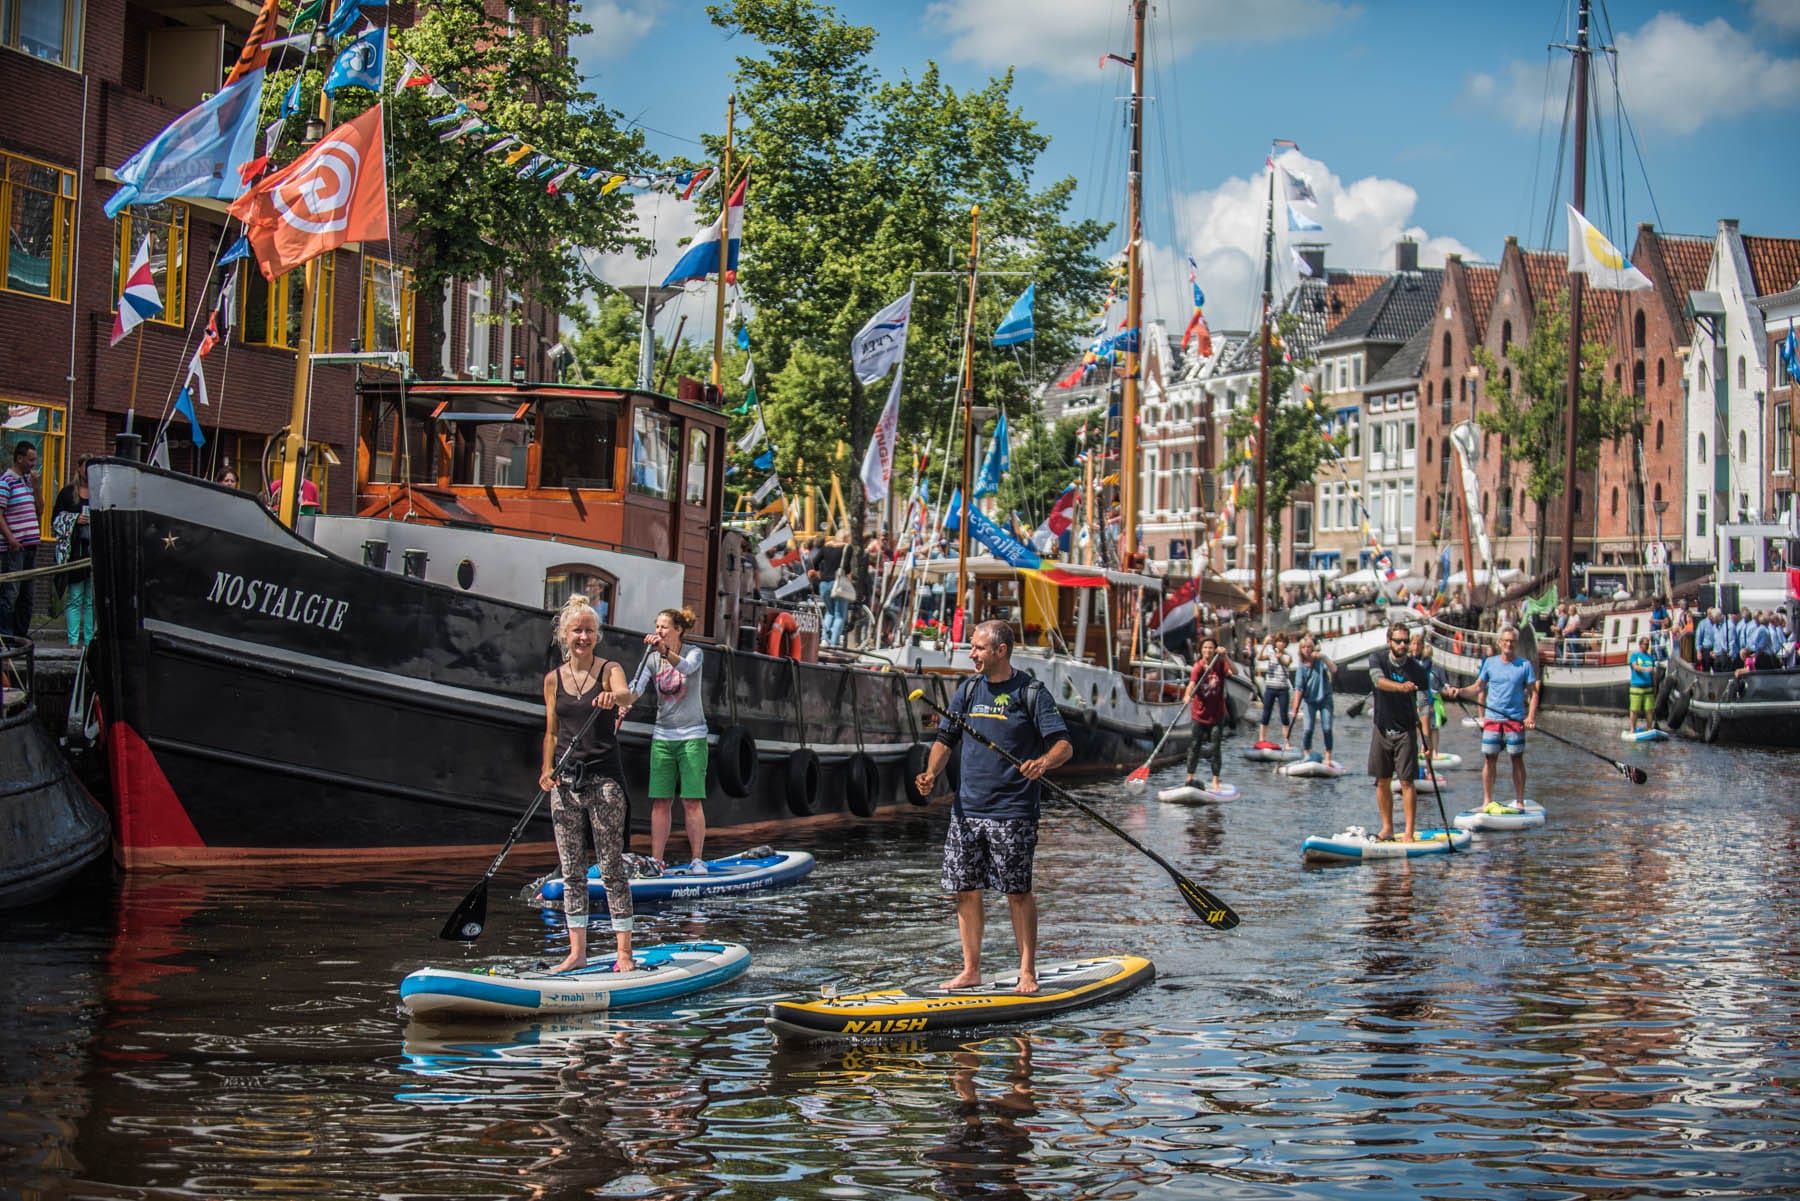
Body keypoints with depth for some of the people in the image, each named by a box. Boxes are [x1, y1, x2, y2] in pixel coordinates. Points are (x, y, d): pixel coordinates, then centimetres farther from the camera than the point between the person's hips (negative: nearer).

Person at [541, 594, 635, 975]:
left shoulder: (609, 670, 0)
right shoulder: (553, 680, 9)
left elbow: (626, 696, -22)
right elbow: (551, 732, 14)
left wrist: (614, 697, -46)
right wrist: (547, 770, -2)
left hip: (604, 779, -4)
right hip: (566, 782, 4)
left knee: (612, 869, -4)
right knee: (572, 872, 6)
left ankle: (624, 952, -2)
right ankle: (577, 951, 13)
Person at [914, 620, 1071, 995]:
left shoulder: (1030, 692, -4)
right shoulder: (969, 690, 11)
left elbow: (1064, 745, -9)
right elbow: (946, 739, 14)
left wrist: (1042, 763, -31)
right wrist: (931, 773, -5)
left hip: (1012, 812, -5)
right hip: (967, 809, 5)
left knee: (1017, 891, -3)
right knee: (966, 890, 6)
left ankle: (1027, 971, 7)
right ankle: (971, 969, 16)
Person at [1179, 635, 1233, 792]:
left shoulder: (1220, 663, -5)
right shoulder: (1198, 666, -10)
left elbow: (1233, 672, -24)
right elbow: (1192, 683, -26)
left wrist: (1224, 656, -36)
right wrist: (1187, 696, -46)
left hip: (1217, 714, 1)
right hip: (1200, 712, -1)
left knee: (1215, 747, 2)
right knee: (1195, 746, 7)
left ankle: (1215, 782, 8)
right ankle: (1189, 778, 17)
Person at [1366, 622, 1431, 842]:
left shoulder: (1416, 669, -6)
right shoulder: (1378, 659, -3)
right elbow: (1378, 680, -25)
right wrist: (1401, 687, -45)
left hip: (1406, 731, -2)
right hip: (1382, 729, 2)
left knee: (1407, 781, -7)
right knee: (1382, 781, 7)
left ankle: (1410, 832, -7)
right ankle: (1387, 828, 18)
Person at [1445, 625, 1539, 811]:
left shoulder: (1525, 665, 2)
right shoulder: (1489, 663, 8)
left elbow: (1533, 692, 1)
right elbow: (1478, 688, 10)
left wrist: (1531, 716, -11)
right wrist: (1460, 691, -8)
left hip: (1516, 719, -1)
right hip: (1492, 719, 1)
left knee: (1517, 758, 2)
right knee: (1489, 759, 0)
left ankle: (1519, 801, 8)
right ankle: (1487, 801, 6)